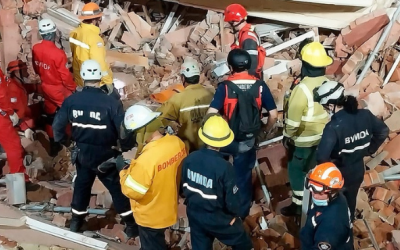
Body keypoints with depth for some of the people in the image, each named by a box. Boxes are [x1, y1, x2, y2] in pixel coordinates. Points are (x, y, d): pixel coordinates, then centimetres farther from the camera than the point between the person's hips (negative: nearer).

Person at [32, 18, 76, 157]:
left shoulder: (35, 49, -8)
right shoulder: (57, 53, -30)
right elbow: (65, 75, -22)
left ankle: (53, 146, 31)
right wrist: (73, 88, -4)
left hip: (45, 87, 7)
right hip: (59, 89, -7)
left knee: (50, 116, 19)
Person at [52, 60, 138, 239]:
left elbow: (57, 125, -1)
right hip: (105, 155, -4)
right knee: (118, 188, 11)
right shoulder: (111, 102, -22)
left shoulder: (71, 100, -10)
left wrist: (62, 141, 19)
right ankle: (131, 225, 20)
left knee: (82, 184, 24)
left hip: (82, 153, 4)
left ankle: (76, 221, 38)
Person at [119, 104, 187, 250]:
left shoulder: (146, 159, -38)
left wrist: (123, 170, -13)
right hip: (169, 208, 7)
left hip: (151, 217, -7)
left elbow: (132, 191, -26)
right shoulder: (177, 142, -15)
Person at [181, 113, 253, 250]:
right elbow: (231, 197, -20)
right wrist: (234, 214, 0)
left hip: (194, 214, 5)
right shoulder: (224, 167, -30)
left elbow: (184, 186, 1)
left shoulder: (190, 159, -13)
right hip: (216, 218, -5)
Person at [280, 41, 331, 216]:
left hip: (303, 140, -7)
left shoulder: (302, 89, -27)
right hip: (324, 137, 7)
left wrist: (288, 136, -6)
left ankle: (298, 205, 19)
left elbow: (293, 119, -21)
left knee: (297, 171, 10)